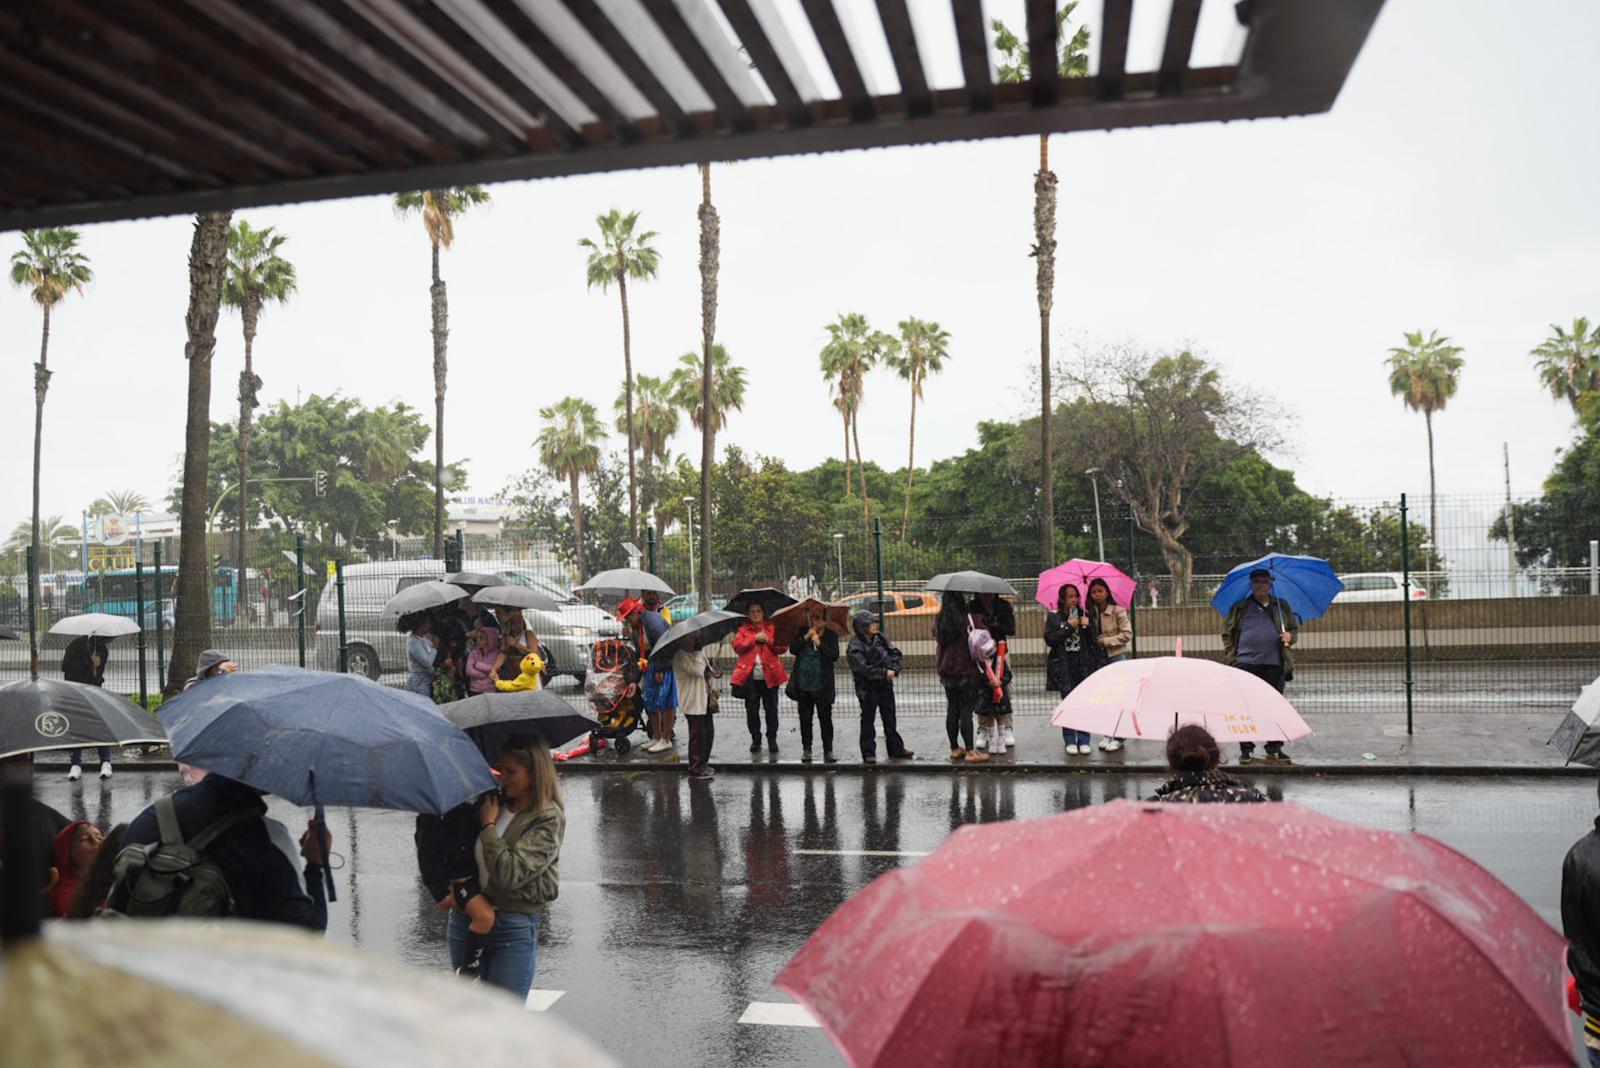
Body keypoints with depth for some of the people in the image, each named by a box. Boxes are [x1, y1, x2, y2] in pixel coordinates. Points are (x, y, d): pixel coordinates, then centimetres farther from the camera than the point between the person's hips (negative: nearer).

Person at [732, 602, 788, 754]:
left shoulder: (773, 628, 10)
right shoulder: (743, 629, 10)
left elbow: (782, 648, 1)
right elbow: (737, 645, -7)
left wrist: (768, 640, -13)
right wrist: (755, 638, -12)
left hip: (769, 676, 0)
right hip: (750, 677, 0)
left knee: (771, 710, 3)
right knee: (751, 710, 3)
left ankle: (772, 739, 13)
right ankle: (755, 740, 14)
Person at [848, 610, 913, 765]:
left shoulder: (880, 638, 3)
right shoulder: (855, 647, -16)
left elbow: (895, 653, 7)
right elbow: (863, 668, -24)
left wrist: (893, 669, -11)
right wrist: (884, 673, -22)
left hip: (885, 685, 6)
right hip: (867, 688, -6)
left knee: (890, 718, 13)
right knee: (868, 720, 1)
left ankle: (896, 749, 22)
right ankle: (868, 753, 6)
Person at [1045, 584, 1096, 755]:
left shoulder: (1084, 615, 9)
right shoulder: (1053, 617, 5)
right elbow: (1049, 639, -7)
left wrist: (1087, 626, -9)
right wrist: (1069, 626, -10)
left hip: (1083, 664, 1)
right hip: (1064, 666, -1)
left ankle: (1084, 741, 5)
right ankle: (1070, 741, 7)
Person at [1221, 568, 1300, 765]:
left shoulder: (1282, 606, 16)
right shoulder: (1239, 608, 9)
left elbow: (1295, 627, 22)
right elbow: (1227, 633, 10)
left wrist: (1290, 636, -1)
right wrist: (1231, 658, 0)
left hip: (1274, 664, 2)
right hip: (1246, 663, -2)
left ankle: (1275, 749, 14)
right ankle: (1246, 749, 6)